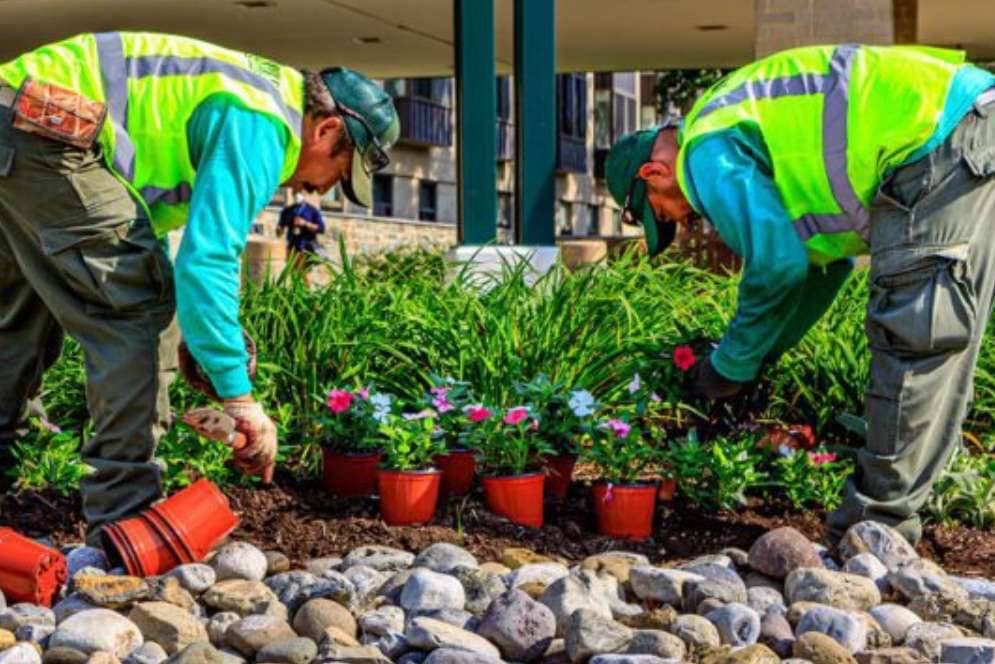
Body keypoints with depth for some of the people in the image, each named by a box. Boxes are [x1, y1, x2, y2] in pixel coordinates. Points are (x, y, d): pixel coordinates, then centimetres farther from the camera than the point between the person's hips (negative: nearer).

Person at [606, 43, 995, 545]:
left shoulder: (708, 152, -5)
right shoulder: (741, 124, 24)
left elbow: (778, 264, -12)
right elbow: (828, 257, 27)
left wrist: (732, 367, 3)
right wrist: (760, 355, 27)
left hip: (942, 140, -10)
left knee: (912, 332, -8)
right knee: (940, 335, 13)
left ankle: (879, 517, -5)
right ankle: (895, 498, 21)